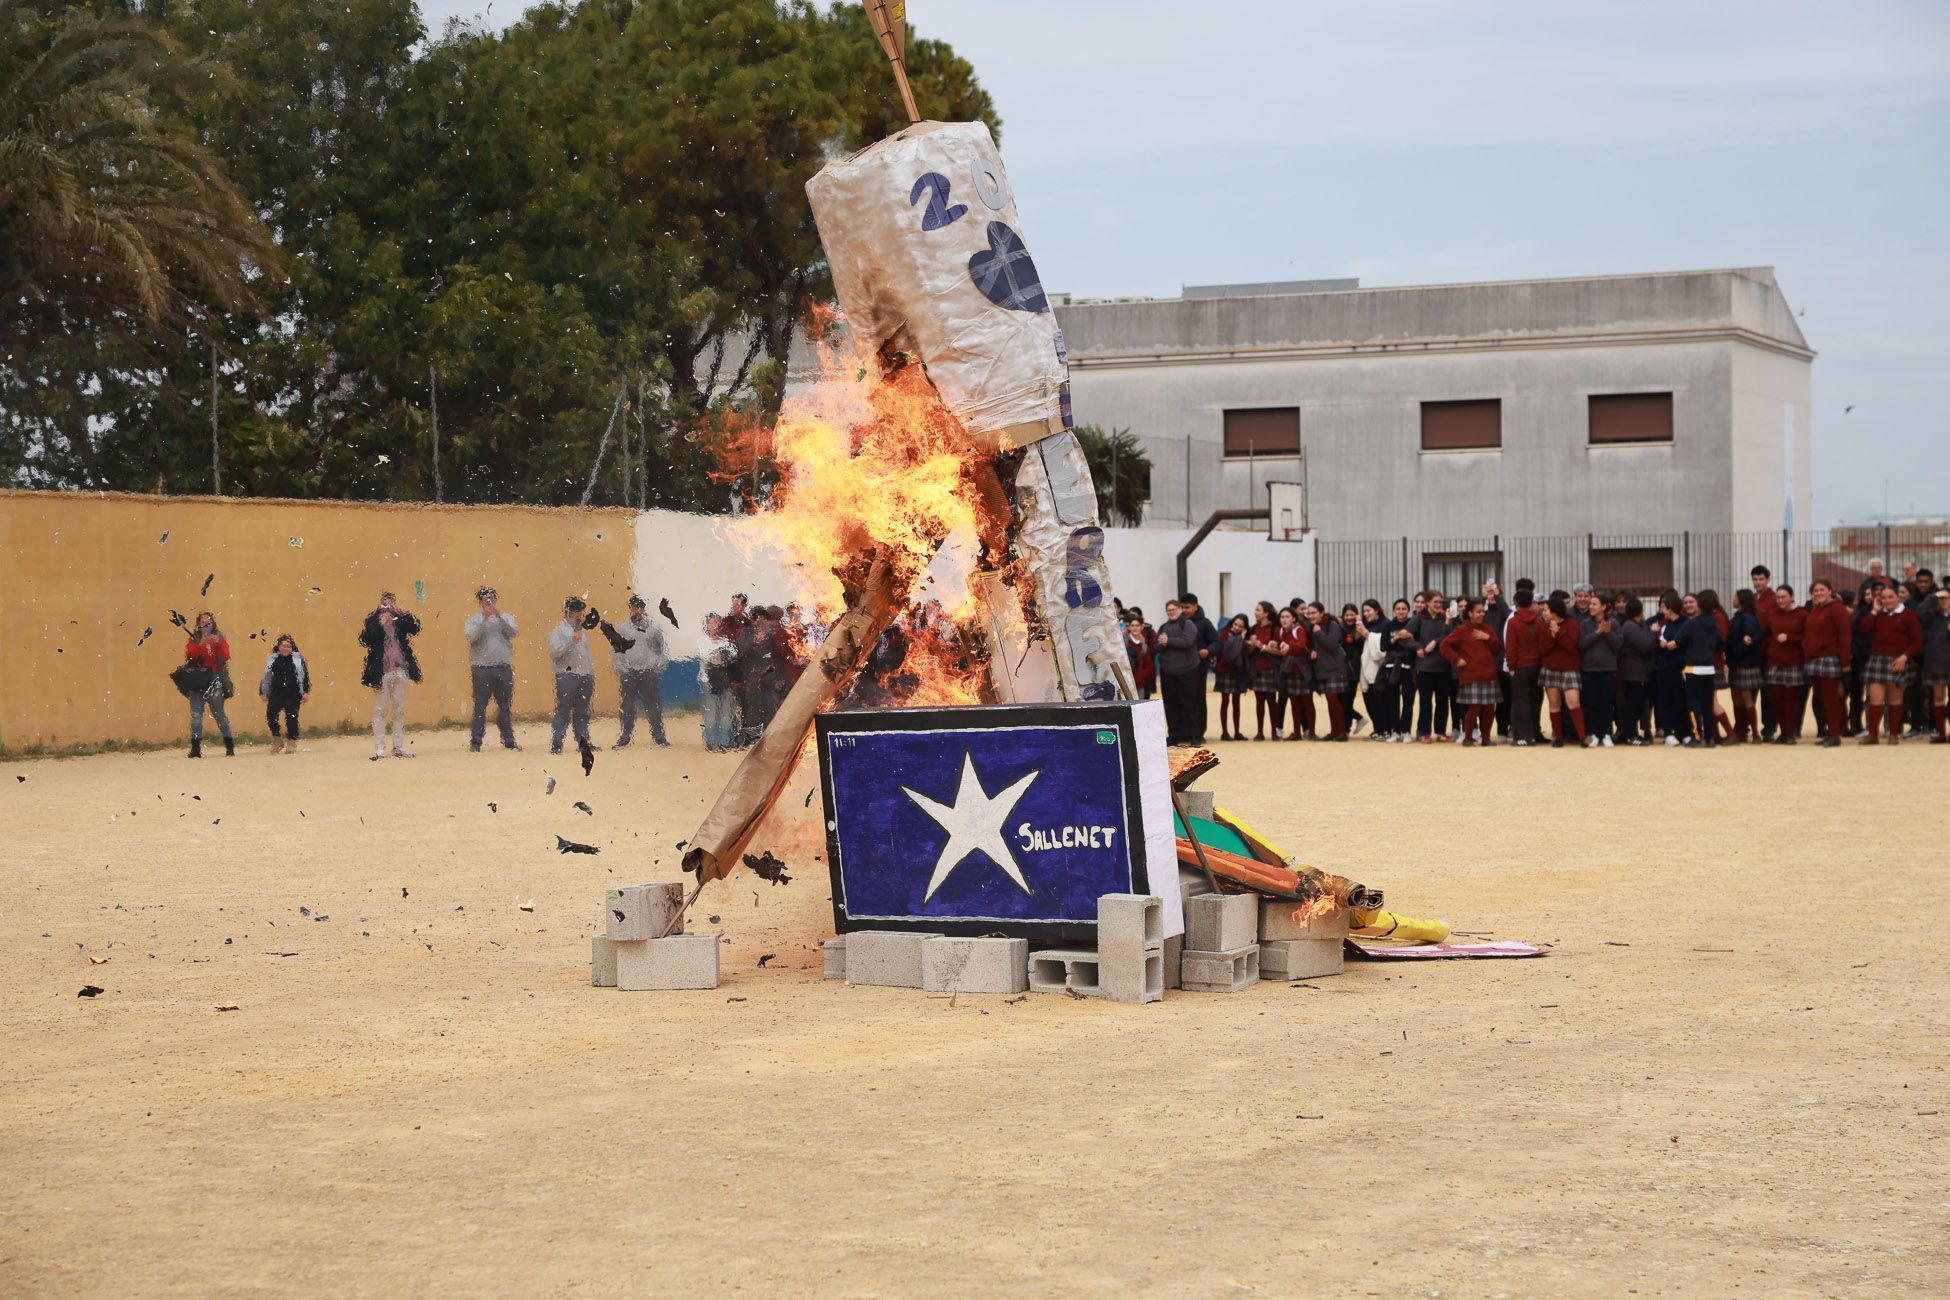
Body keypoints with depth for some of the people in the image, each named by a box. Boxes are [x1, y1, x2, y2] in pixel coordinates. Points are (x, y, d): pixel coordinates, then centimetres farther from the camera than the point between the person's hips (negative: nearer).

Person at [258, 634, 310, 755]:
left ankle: (291, 744, 5)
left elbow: (305, 676, 3)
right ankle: (277, 741, 5)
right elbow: (266, 677, 16)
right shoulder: (272, 660, 12)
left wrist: (306, 692, -4)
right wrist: (263, 692, 13)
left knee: (292, 718, -4)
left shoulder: (298, 659, 6)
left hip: (293, 695, -2)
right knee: (271, 715, -13)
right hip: (276, 695, 2)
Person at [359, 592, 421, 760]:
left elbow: (415, 629, -5)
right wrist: (380, 625, -19)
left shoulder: (401, 619, 9)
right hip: (381, 672, -3)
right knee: (380, 711, -3)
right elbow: (364, 639, -10)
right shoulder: (373, 620, 1)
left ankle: (399, 747, 15)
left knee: (400, 710, 9)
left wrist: (402, 614, -13)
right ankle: (379, 750, -2)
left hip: (401, 670, 3)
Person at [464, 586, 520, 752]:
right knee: (480, 707, -3)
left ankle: (508, 740, 14)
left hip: (504, 668, 2)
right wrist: (485, 617, -16)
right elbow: (472, 636, -11)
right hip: (482, 668, -2)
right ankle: (475, 741, 1)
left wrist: (499, 615, -16)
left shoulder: (505, 617, 12)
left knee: (506, 707, 7)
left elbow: (513, 632, -6)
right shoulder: (473, 619, 7)